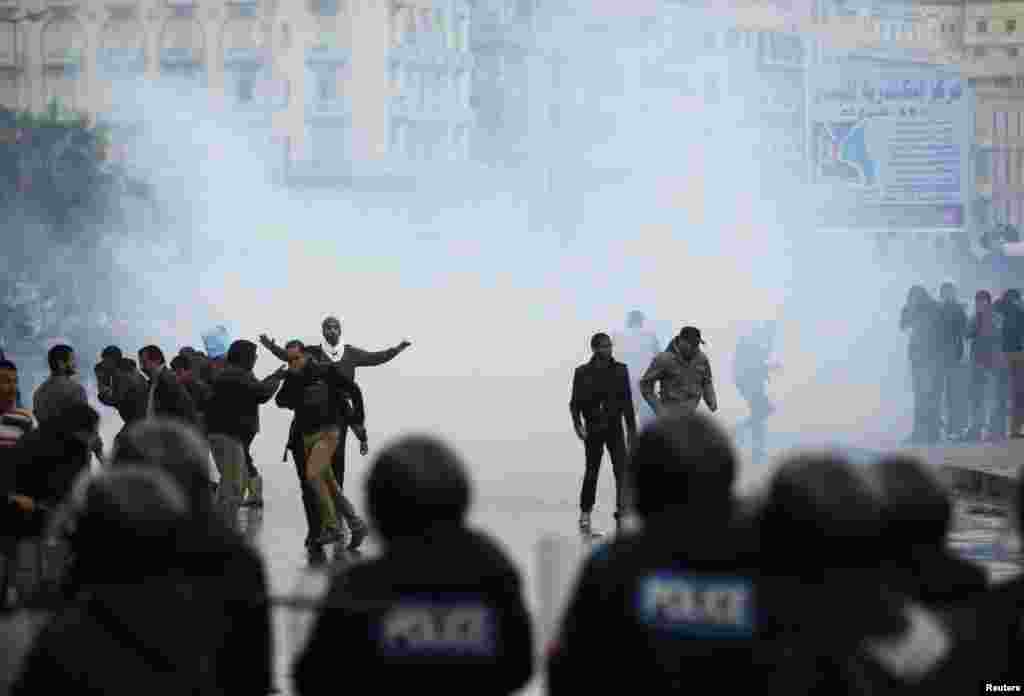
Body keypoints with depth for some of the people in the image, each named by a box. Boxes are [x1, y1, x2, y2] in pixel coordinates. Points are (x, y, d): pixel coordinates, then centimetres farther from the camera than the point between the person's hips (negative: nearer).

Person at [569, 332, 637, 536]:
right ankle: (585, 516, 21)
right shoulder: (583, 372, -3)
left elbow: (627, 402, 7)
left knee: (622, 469, -12)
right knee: (592, 472, 7)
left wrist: (632, 429, 6)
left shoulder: (620, 370, 3)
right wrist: (577, 424, -17)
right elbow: (575, 402, -2)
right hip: (593, 428, -1)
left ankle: (622, 515, -11)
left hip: (615, 427, 1)